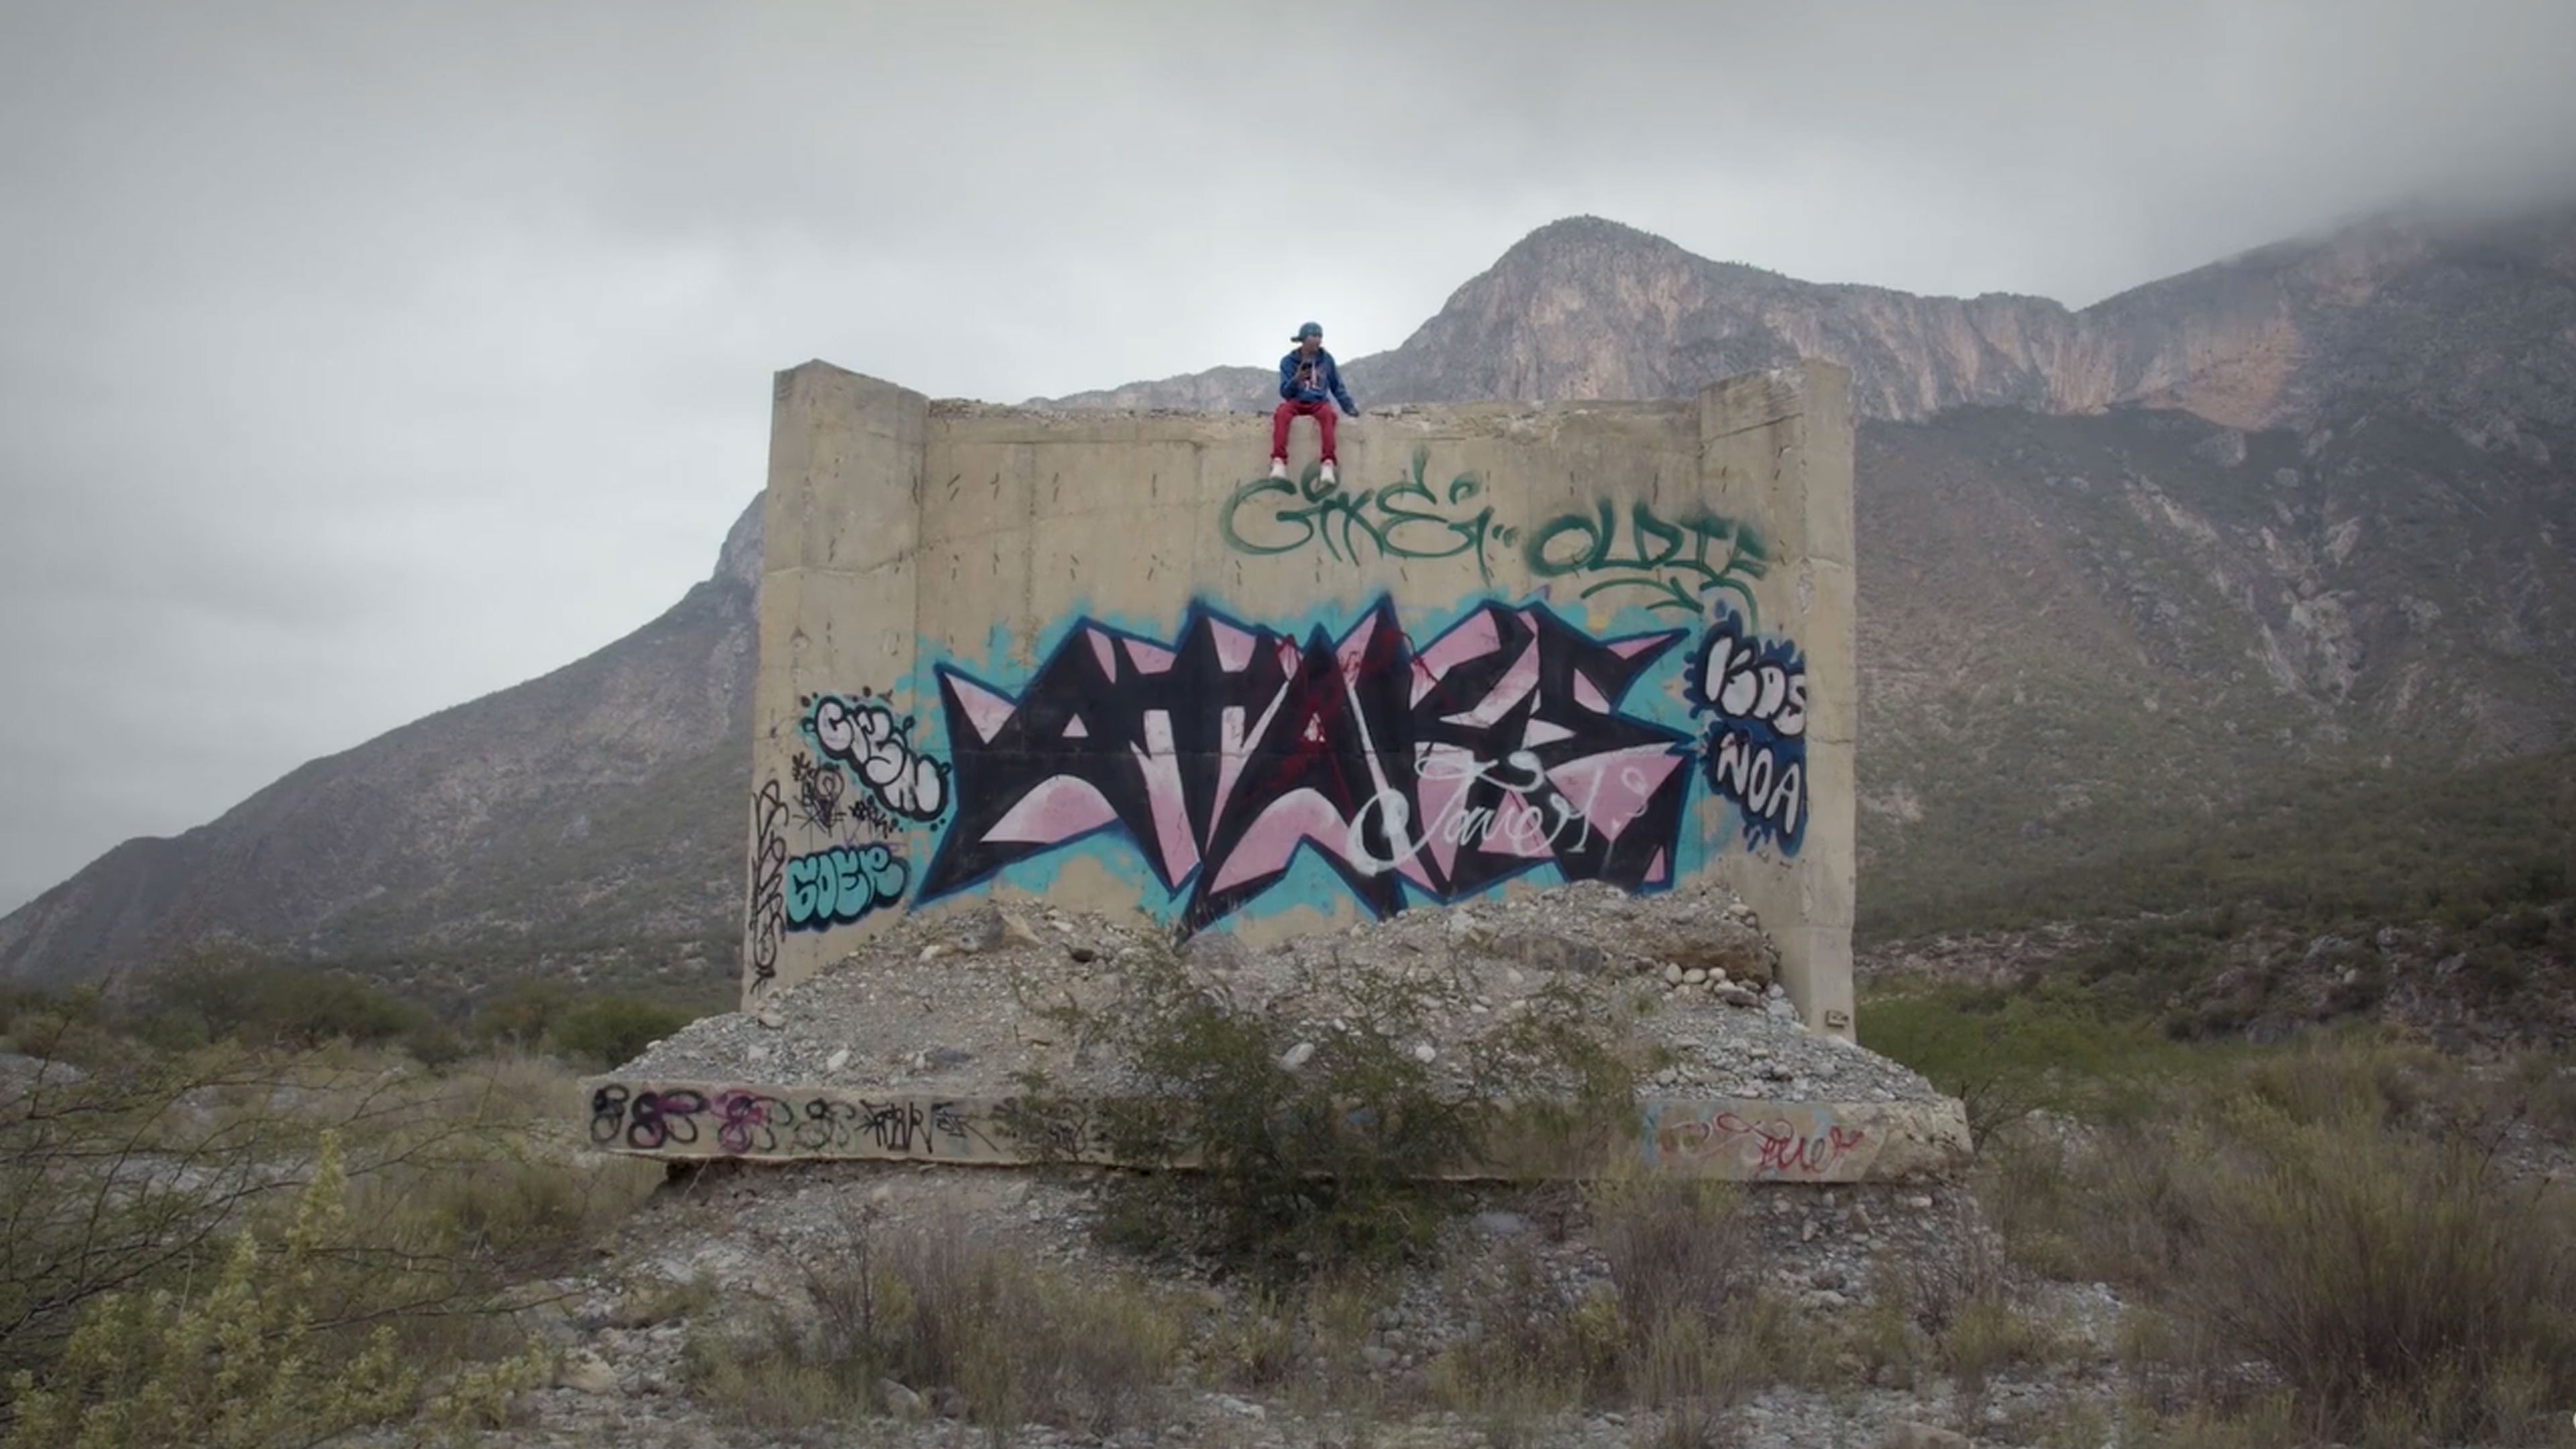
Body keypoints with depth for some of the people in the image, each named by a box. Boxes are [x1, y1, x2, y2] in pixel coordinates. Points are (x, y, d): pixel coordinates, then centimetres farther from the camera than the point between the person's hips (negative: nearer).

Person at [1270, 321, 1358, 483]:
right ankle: (1279, 461, -46)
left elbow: (1337, 386, 17)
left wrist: (1349, 407, 9)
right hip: (1296, 402, 0)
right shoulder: (1288, 361, 4)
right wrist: (1296, 379, -19)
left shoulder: (1326, 359, 8)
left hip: (1319, 402, 1)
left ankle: (1328, 463, -48)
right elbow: (1285, 393, 0)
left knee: (1327, 413, -37)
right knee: (1282, 412, -36)